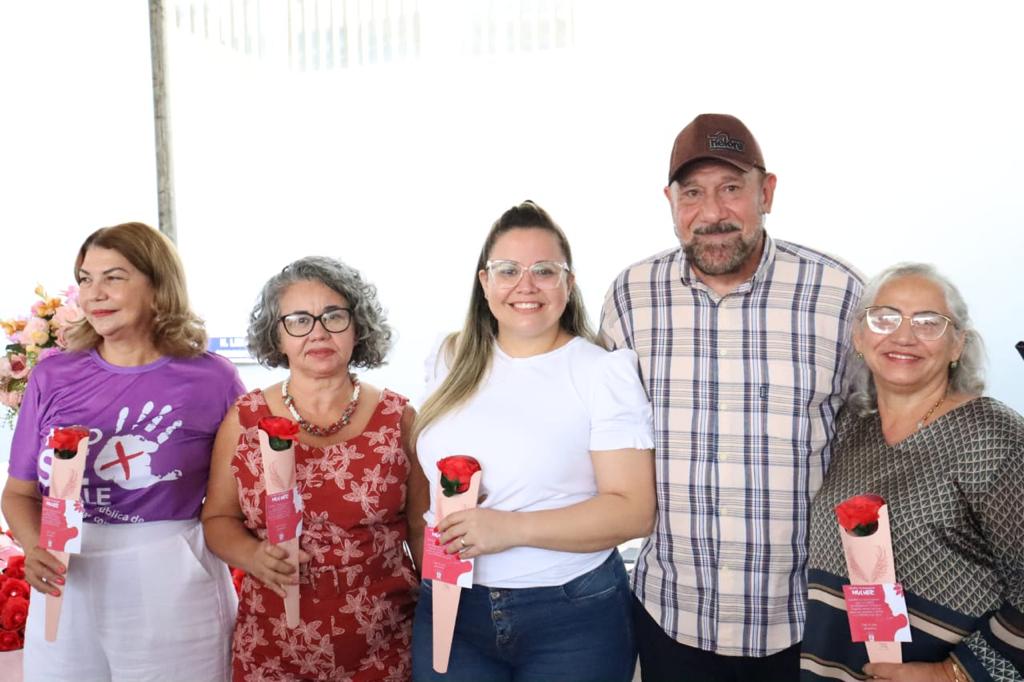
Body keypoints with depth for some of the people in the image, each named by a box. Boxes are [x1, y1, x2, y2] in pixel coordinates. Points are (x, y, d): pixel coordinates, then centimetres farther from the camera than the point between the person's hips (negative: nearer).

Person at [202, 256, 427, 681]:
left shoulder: (397, 417, -5)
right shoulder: (245, 419, -3)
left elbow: (422, 524, 2)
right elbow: (217, 518, 5)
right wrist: (254, 557, -14)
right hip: (271, 647, 1)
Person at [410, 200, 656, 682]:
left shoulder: (604, 372, -9)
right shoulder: (452, 361, 4)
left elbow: (633, 510, -14)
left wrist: (513, 527, -22)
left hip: (573, 616, -3)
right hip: (450, 608, 4)